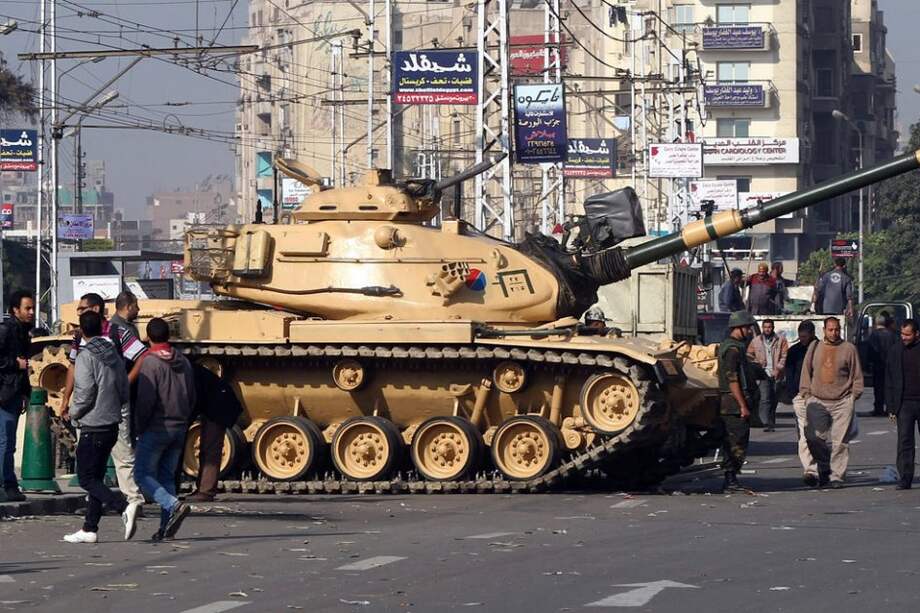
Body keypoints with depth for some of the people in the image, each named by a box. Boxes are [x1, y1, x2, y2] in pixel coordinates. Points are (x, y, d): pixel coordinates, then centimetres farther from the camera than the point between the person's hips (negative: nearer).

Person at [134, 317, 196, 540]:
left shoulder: (150, 362, -12)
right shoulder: (183, 362, 9)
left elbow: (145, 400, -17)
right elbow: (192, 398, 13)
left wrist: (139, 427, -6)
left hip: (156, 428, -7)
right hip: (179, 429, 7)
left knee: (143, 474, 0)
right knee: (167, 477, 12)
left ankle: (174, 505, -20)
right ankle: (166, 526, 6)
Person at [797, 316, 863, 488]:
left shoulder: (849, 349, 6)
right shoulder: (815, 348, 12)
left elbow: (857, 375, 9)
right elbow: (806, 372, 17)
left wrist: (854, 395, 2)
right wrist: (806, 394, 9)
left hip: (842, 402, -2)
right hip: (817, 401, 2)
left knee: (840, 442, -5)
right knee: (815, 438, -7)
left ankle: (837, 476, 0)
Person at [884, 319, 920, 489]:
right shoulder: (895, 351, 7)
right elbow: (889, 382, 10)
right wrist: (891, 407, 4)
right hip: (905, 403, 1)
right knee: (904, 442, -5)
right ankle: (904, 479, -5)